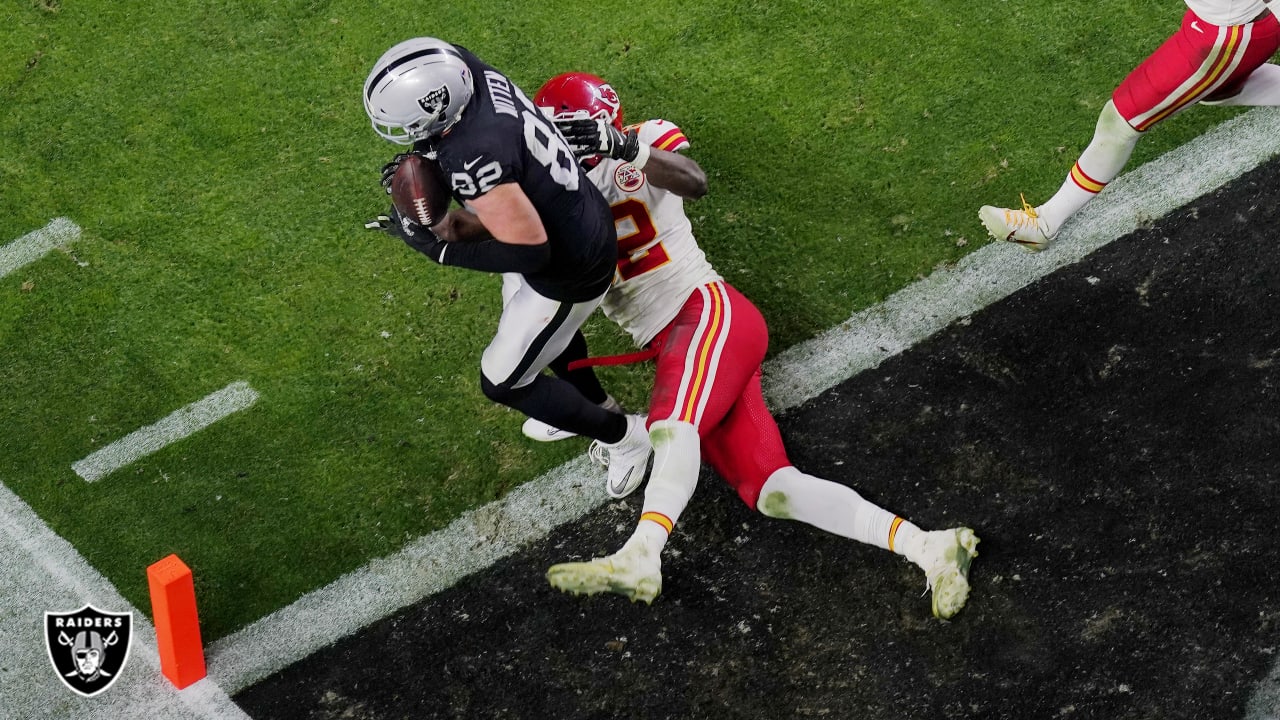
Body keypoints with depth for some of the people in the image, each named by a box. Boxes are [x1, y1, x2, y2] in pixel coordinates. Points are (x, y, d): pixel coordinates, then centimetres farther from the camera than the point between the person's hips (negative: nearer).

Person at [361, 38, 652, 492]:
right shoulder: (470, 72, -14)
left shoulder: (473, 160, -39)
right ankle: (591, 406, 59)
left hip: (571, 270, -9)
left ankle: (623, 435, 27)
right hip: (584, 220, 9)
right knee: (528, 318, 36)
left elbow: (530, 251, -32)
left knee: (502, 383, 11)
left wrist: (439, 248, -24)